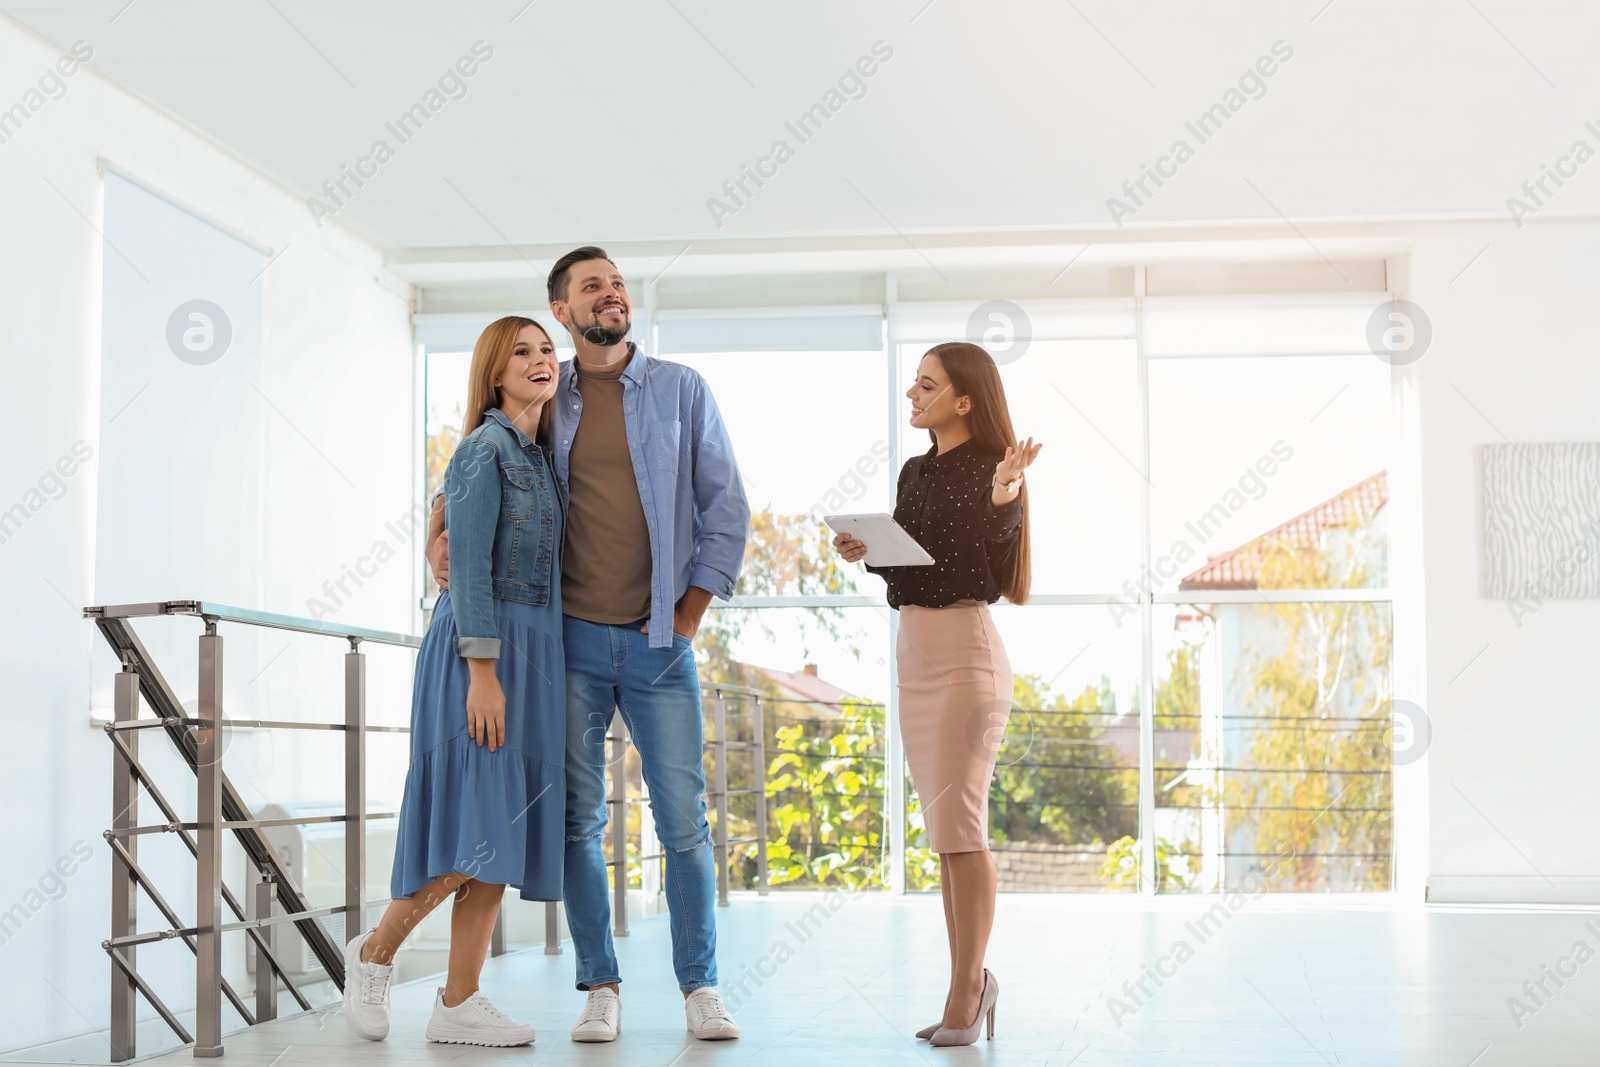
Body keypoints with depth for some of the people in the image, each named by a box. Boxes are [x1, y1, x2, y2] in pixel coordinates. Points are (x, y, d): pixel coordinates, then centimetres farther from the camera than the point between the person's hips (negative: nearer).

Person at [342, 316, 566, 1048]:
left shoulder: (542, 456, 16)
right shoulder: (484, 449, -8)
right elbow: (469, 566, -15)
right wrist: (483, 672, -20)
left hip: (536, 653, 8)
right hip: (480, 647, -8)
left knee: (506, 830, 4)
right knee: (478, 827, -13)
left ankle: (458, 1002, 7)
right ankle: (374, 954, 7)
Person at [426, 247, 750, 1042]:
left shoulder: (681, 391, 5)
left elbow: (726, 511, 5)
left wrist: (688, 616, -1)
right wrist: (439, 537, 1)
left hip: (659, 645, -1)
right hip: (569, 640, 1)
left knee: (684, 821, -1)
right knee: (578, 821, 3)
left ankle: (699, 985, 9)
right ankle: (599, 986, 12)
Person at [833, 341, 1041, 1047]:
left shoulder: (989, 470, -9)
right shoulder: (914, 472, 13)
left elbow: (996, 576, -22)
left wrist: (1002, 500, -38)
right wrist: (866, 551, 0)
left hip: (964, 649, -8)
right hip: (912, 646, 8)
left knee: (959, 823, -7)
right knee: (944, 827, 10)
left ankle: (968, 984, 0)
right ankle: (970, 981, 16)